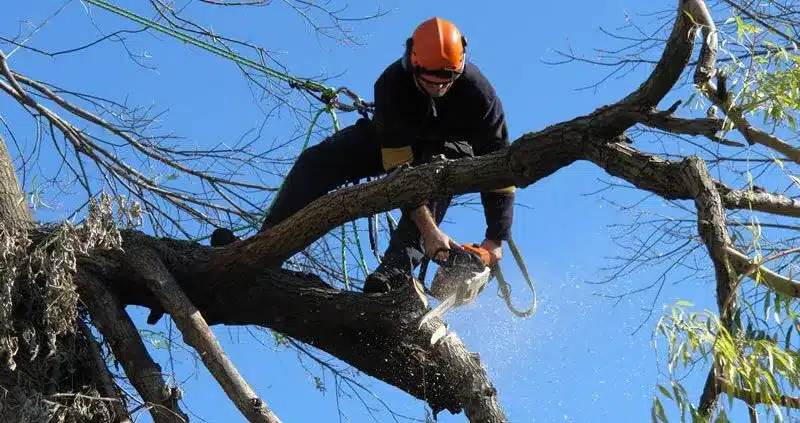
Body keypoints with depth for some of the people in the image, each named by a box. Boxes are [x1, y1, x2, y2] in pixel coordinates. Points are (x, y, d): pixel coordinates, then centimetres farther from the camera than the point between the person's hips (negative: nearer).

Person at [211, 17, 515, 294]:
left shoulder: (477, 91, -32)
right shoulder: (391, 85, -34)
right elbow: (399, 167, -38)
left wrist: (496, 239, -30)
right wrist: (428, 230, -45)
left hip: (454, 147, -1)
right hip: (396, 138, 2)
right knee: (314, 163, -17)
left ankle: (394, 273, -49)